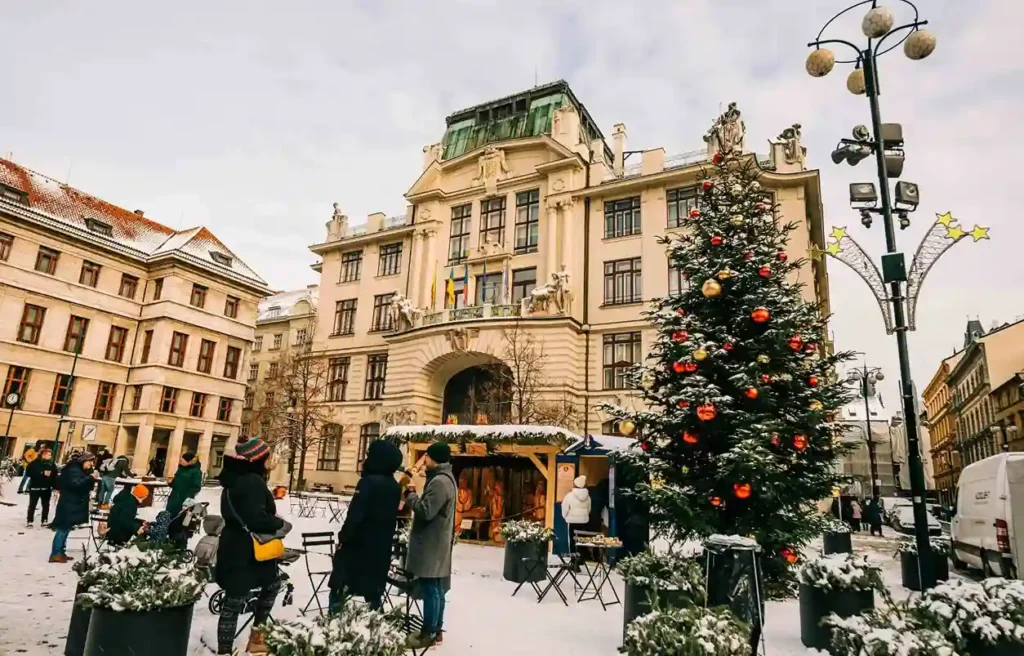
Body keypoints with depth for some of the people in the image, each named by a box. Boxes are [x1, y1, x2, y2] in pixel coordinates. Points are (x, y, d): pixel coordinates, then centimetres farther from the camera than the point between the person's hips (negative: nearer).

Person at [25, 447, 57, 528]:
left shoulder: (52, 465, 5)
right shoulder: (34, 463, -7)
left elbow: (55, 477, 5)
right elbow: (28, 473, -17)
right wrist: (42, 473, -23)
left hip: (47, 488, 4)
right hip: (35, 487, -4)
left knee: (46, 505, 9)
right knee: (32, 505, 3)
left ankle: (44, 521, 18)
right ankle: (30, 521, 13)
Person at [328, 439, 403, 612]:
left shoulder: (368, 482, -17)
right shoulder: (395, 486, 6)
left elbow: (355, 515, -20)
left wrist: (344, 537, -10)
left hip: (358, 542, -7)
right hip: (381, 545, 7)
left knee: (340, 587, 2)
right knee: (374, 589, 15)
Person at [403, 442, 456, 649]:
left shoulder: (439, 481, -19)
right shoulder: (444, 478, 15)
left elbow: (425, 511, -23)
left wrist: (410, 494, -10)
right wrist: (414, 495, 5)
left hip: (431, 544, -10)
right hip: (435, 543, 10)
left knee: (430, 589, -2)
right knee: (436, 589, 14)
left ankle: (429, 633, 5)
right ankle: (435, 630, 22)